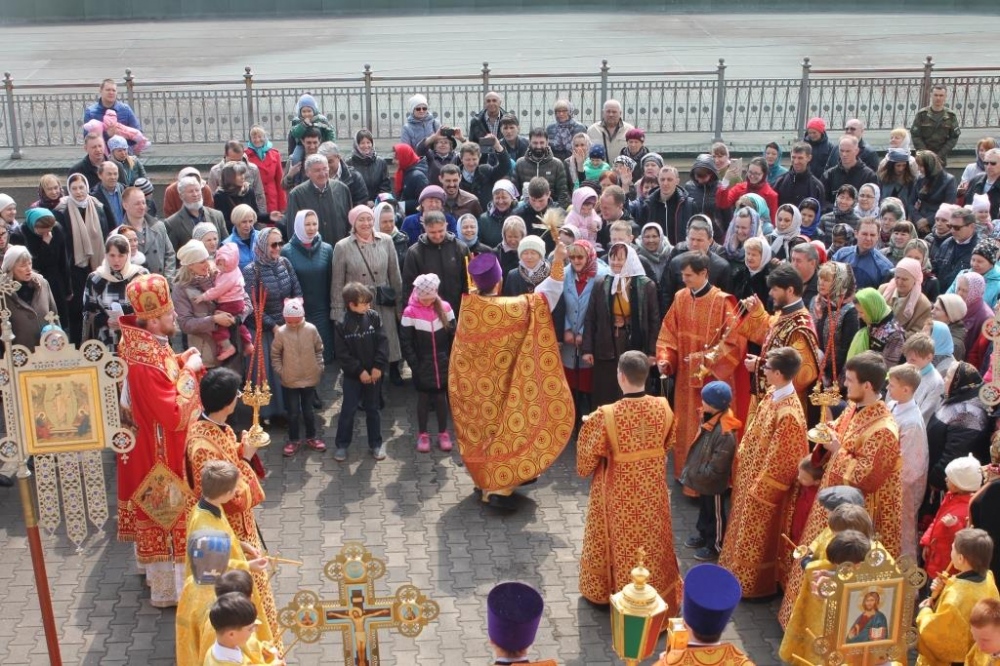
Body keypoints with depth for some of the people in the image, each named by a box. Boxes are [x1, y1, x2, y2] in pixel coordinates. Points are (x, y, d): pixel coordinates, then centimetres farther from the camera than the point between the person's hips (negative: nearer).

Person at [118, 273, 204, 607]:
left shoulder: (148, 343, -3)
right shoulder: (144, 363, -33)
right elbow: (174, 413, -31)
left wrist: (180, 362, -2)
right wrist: (189, 371, -23)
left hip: (161, 448, 10)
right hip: (160, 452, -10)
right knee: (167, 514, 6)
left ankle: (158, 571, 45)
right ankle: (168, 588, 21)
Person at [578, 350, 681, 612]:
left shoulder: (607, 415, -26)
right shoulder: (663, 408, -15)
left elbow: (589, 454, -11)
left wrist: (588, 426, 6)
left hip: (619, 490, -2)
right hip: (652, 488, 3)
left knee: (621, 540, 18)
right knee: (651, 539, 21)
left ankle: (601, 589, 38)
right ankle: (657, 593, 34)